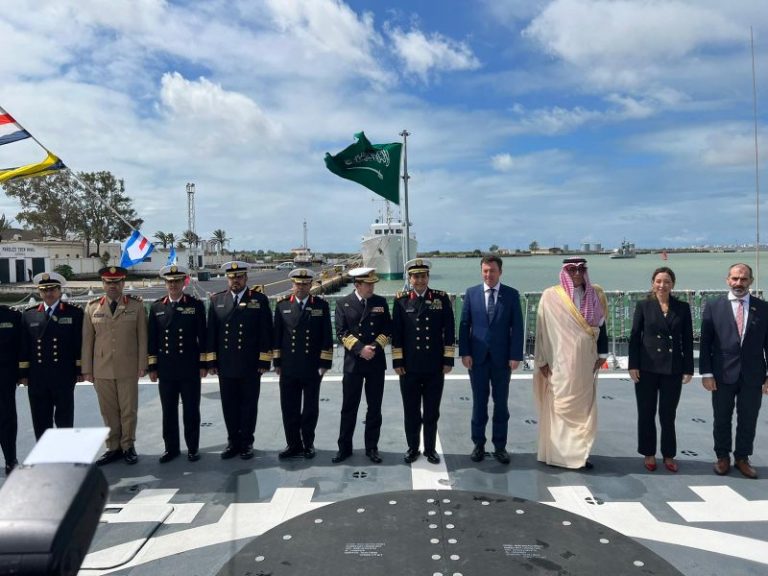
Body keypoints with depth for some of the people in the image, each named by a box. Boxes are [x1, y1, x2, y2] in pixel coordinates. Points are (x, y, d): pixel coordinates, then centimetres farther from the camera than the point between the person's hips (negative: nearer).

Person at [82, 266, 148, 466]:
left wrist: (142, 365, -3)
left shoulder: (136, 305, 1)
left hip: (128, 369, -2)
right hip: (101, 369, 2)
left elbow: (142, 337, 0)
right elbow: (87, 340, 6)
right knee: (108, 411, 9)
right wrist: (87, 369, 5)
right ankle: (113, 447, 22)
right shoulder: (92, 307, 6)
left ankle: (128, 446, 21)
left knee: (128, 410, 6)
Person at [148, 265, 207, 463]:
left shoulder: (196, 305, 0)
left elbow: (203, 336, 0)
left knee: (191, 410, 6)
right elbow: (152, 339, 7)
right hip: (166, 370, 2)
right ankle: (171, 448, 23)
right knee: (169, 411, 10)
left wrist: (204, 364, -4)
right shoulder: (156, 307, 7)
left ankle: (193, 448, 19)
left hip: (190, 369, -2)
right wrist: (152, 367, 4)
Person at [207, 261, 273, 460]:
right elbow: (211, 332, 7)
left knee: (249, 405, 7)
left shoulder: (259, 300, 0)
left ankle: (246, 442, 21)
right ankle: (233, 442, 24)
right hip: (225, 365, 2)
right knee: (229, 405, 10)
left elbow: (266, 333, -3)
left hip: (250, 365, -2)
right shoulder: (216, 300, 7)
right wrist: (211, 361, 2)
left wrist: (264, 361, -8)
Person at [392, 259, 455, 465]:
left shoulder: (442, 298, 0)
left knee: (432, 412, 11)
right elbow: (396, 333, 1)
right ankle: (413, 448, 27)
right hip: (409, 367, 0)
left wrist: (448, 360, -2)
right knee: (411, 411, 11)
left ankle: (430, 449, 26)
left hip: (435, 367, 0)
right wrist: (397, 361, -2)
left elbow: (449, 331, 1)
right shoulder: (401, 300, 0)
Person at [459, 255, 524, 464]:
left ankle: (500, 446, 20)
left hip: (502, 357, 0)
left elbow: (517, 327, -1)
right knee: (479, 402, 9)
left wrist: (515, 355, -8)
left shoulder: (511, 294, 1)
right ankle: (478, 444, 21)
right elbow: (464, 325, 2)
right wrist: (465, 353, -5)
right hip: (477, 357, 0)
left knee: (501, 403, 8)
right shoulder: (471, 293, 3)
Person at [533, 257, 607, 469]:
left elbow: (600, 325, 12)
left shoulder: (594, 296, 7)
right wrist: (542, 361, -5)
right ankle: (557, 453, 9)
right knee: (559, 407, 0)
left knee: (584, 407, 7)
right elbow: (541, 330, -3)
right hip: (559, 362, -4)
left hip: (585, 362, 4)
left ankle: (579, 453, 17)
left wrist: (601, 355, 6)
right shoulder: (551, 296, -4)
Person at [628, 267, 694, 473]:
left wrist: (688, 369, 1)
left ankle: (669, 455, 23)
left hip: (673, 369, 1)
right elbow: (634, 337, 0)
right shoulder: (643, 306, 1)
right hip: (647, 368, -1)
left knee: (668, 415, 9)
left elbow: (687, 340, 5)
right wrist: (633, 365, -6)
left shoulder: (683, 308, 5)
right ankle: (649, 454, 21)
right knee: (646, 414, 8)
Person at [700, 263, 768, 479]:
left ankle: (742, 458, 27)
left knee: (748, 420, 10)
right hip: (723, 375, -1)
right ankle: (723, 457, 26)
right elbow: (705, 342, -1)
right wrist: (706, 373, -6)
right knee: (722, 419, 11)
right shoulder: (713, 306, 0)